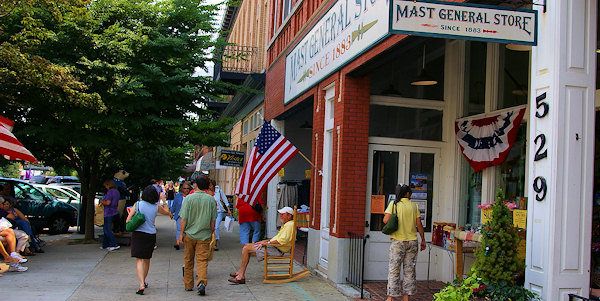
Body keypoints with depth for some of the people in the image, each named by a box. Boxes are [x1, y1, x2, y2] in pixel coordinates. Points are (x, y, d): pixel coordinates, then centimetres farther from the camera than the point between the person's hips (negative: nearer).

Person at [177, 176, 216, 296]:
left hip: (189, 234, 0)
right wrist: (211, 233, 16)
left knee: (188, 261, 14)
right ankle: (202, 282, -18)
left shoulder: (189, 198, -7)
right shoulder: (211, 200, -1)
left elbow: (184, 219, -8)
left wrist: (181, 234, -1)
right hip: (204, 235, 0)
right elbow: (213, 220, 4)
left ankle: (188, 285, 23)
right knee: (202, 261, 1)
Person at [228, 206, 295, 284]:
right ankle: (240, 272, 6)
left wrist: (267, 243, -18)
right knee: (247, 246, 10)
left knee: (246, 249, -14)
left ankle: (241, 276, -9)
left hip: (277, 250, -11)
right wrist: (265, 241, 14)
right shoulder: (286, 224, 19)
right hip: (273, 246, 11)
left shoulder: (290, 225, -15)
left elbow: (282, 240, -26)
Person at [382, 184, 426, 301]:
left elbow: (386, 220, -12)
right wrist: (423, 240, 13)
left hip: (398, 241, -2)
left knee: (394, 270, 3)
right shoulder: (414, 206, 4)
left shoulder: (394, 204, -3)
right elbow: (419, 225, 3)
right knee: (409, 270, 9)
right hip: (412, 241, 2)